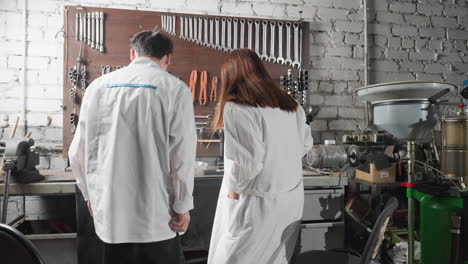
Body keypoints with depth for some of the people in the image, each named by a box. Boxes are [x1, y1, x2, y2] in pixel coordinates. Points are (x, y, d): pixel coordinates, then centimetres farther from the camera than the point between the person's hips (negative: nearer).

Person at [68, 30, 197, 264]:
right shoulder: (175, 89, -8)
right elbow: (181, 155, -12)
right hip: (156, 215, -3)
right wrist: (182, 206, -1)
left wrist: (91, 194, 18)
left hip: (109, 211, 4)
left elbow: (79, 152, 5)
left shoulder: (99, 85, 2)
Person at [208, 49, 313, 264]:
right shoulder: (289, 104, 6)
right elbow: (306, 144, 15)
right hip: (292, 200, 7)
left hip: (257, 205, -7)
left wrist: (233, 189, -5)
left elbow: (247, 161, -20)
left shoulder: (236, 108, -16)